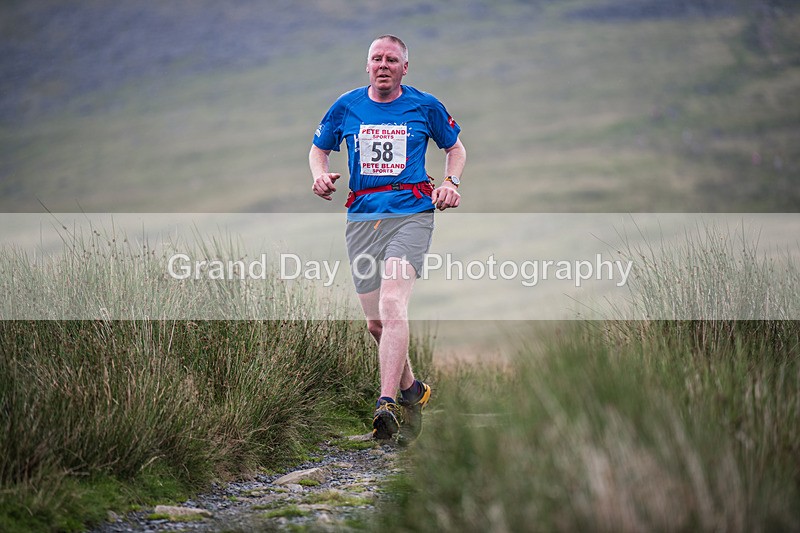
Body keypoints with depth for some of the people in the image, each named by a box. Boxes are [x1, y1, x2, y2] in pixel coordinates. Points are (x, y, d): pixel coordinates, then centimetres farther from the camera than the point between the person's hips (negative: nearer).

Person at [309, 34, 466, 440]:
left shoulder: (425, 106, 5)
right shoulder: (346, 107, 8)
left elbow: (455, 148, 19)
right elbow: (318, 149, 21)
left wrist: (451, 183, 0)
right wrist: (320, 175, -1)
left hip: (411, 213, -3)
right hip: (362, 219, 3)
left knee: (392, 305, -24)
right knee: (375, 322, 7)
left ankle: (386, 405, -31)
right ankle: (411, 390, 32)